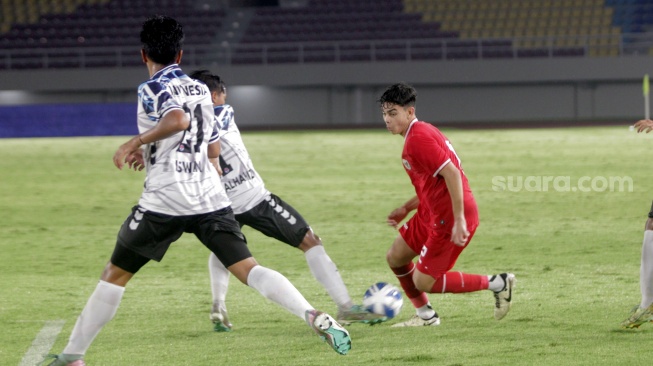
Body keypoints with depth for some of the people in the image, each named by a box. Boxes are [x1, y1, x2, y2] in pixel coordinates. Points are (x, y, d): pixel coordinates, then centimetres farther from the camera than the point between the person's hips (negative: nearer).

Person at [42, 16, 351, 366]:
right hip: (210, 199, 5)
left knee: (114, 275, 10)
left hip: (164, 202, -4)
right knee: (248, 269, -7)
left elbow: (178, 119, -25)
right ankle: (315, 317, -30)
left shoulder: (151, 89, -3)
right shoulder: (201, 90, 18)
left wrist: (136, 142, -16)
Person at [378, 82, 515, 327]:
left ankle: (497, 284, 4)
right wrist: (406, 209, 20)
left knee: (423, 282, -3)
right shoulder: (420, 132, 14)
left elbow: (451, 174, -27)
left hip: (448, 219, -10)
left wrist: (459, 220, -29)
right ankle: (425, 315, 29)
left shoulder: (417, 138, -19)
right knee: (395, 258, 16)